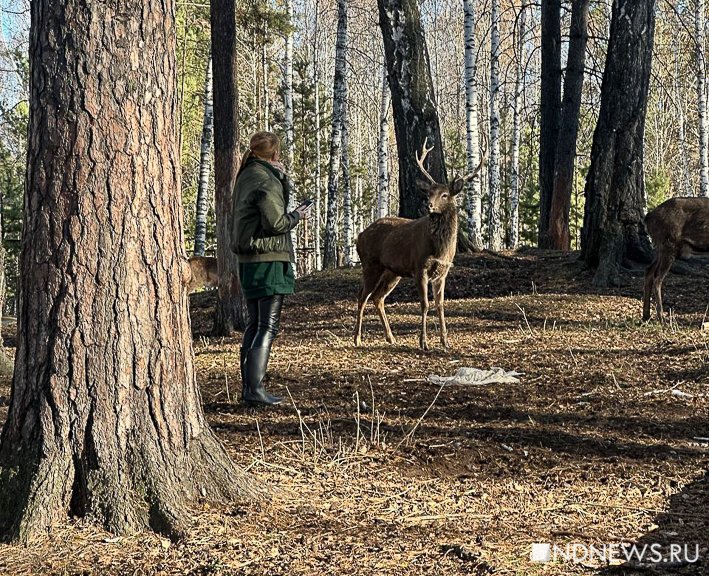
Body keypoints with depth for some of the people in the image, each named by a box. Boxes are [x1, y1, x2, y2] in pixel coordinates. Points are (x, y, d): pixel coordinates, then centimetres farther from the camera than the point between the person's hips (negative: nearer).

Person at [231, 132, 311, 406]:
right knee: (268, 326, -7)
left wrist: (282, 176, 9)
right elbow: (275, 222, -18)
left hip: (249, 260, 9)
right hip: (268, 259, -9)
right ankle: (255, 388, -12)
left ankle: (247, 386, 17)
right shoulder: (265, 180, -14)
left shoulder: (247, 177, 14)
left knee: (254, 324, 15)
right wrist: (297, 216, -2)